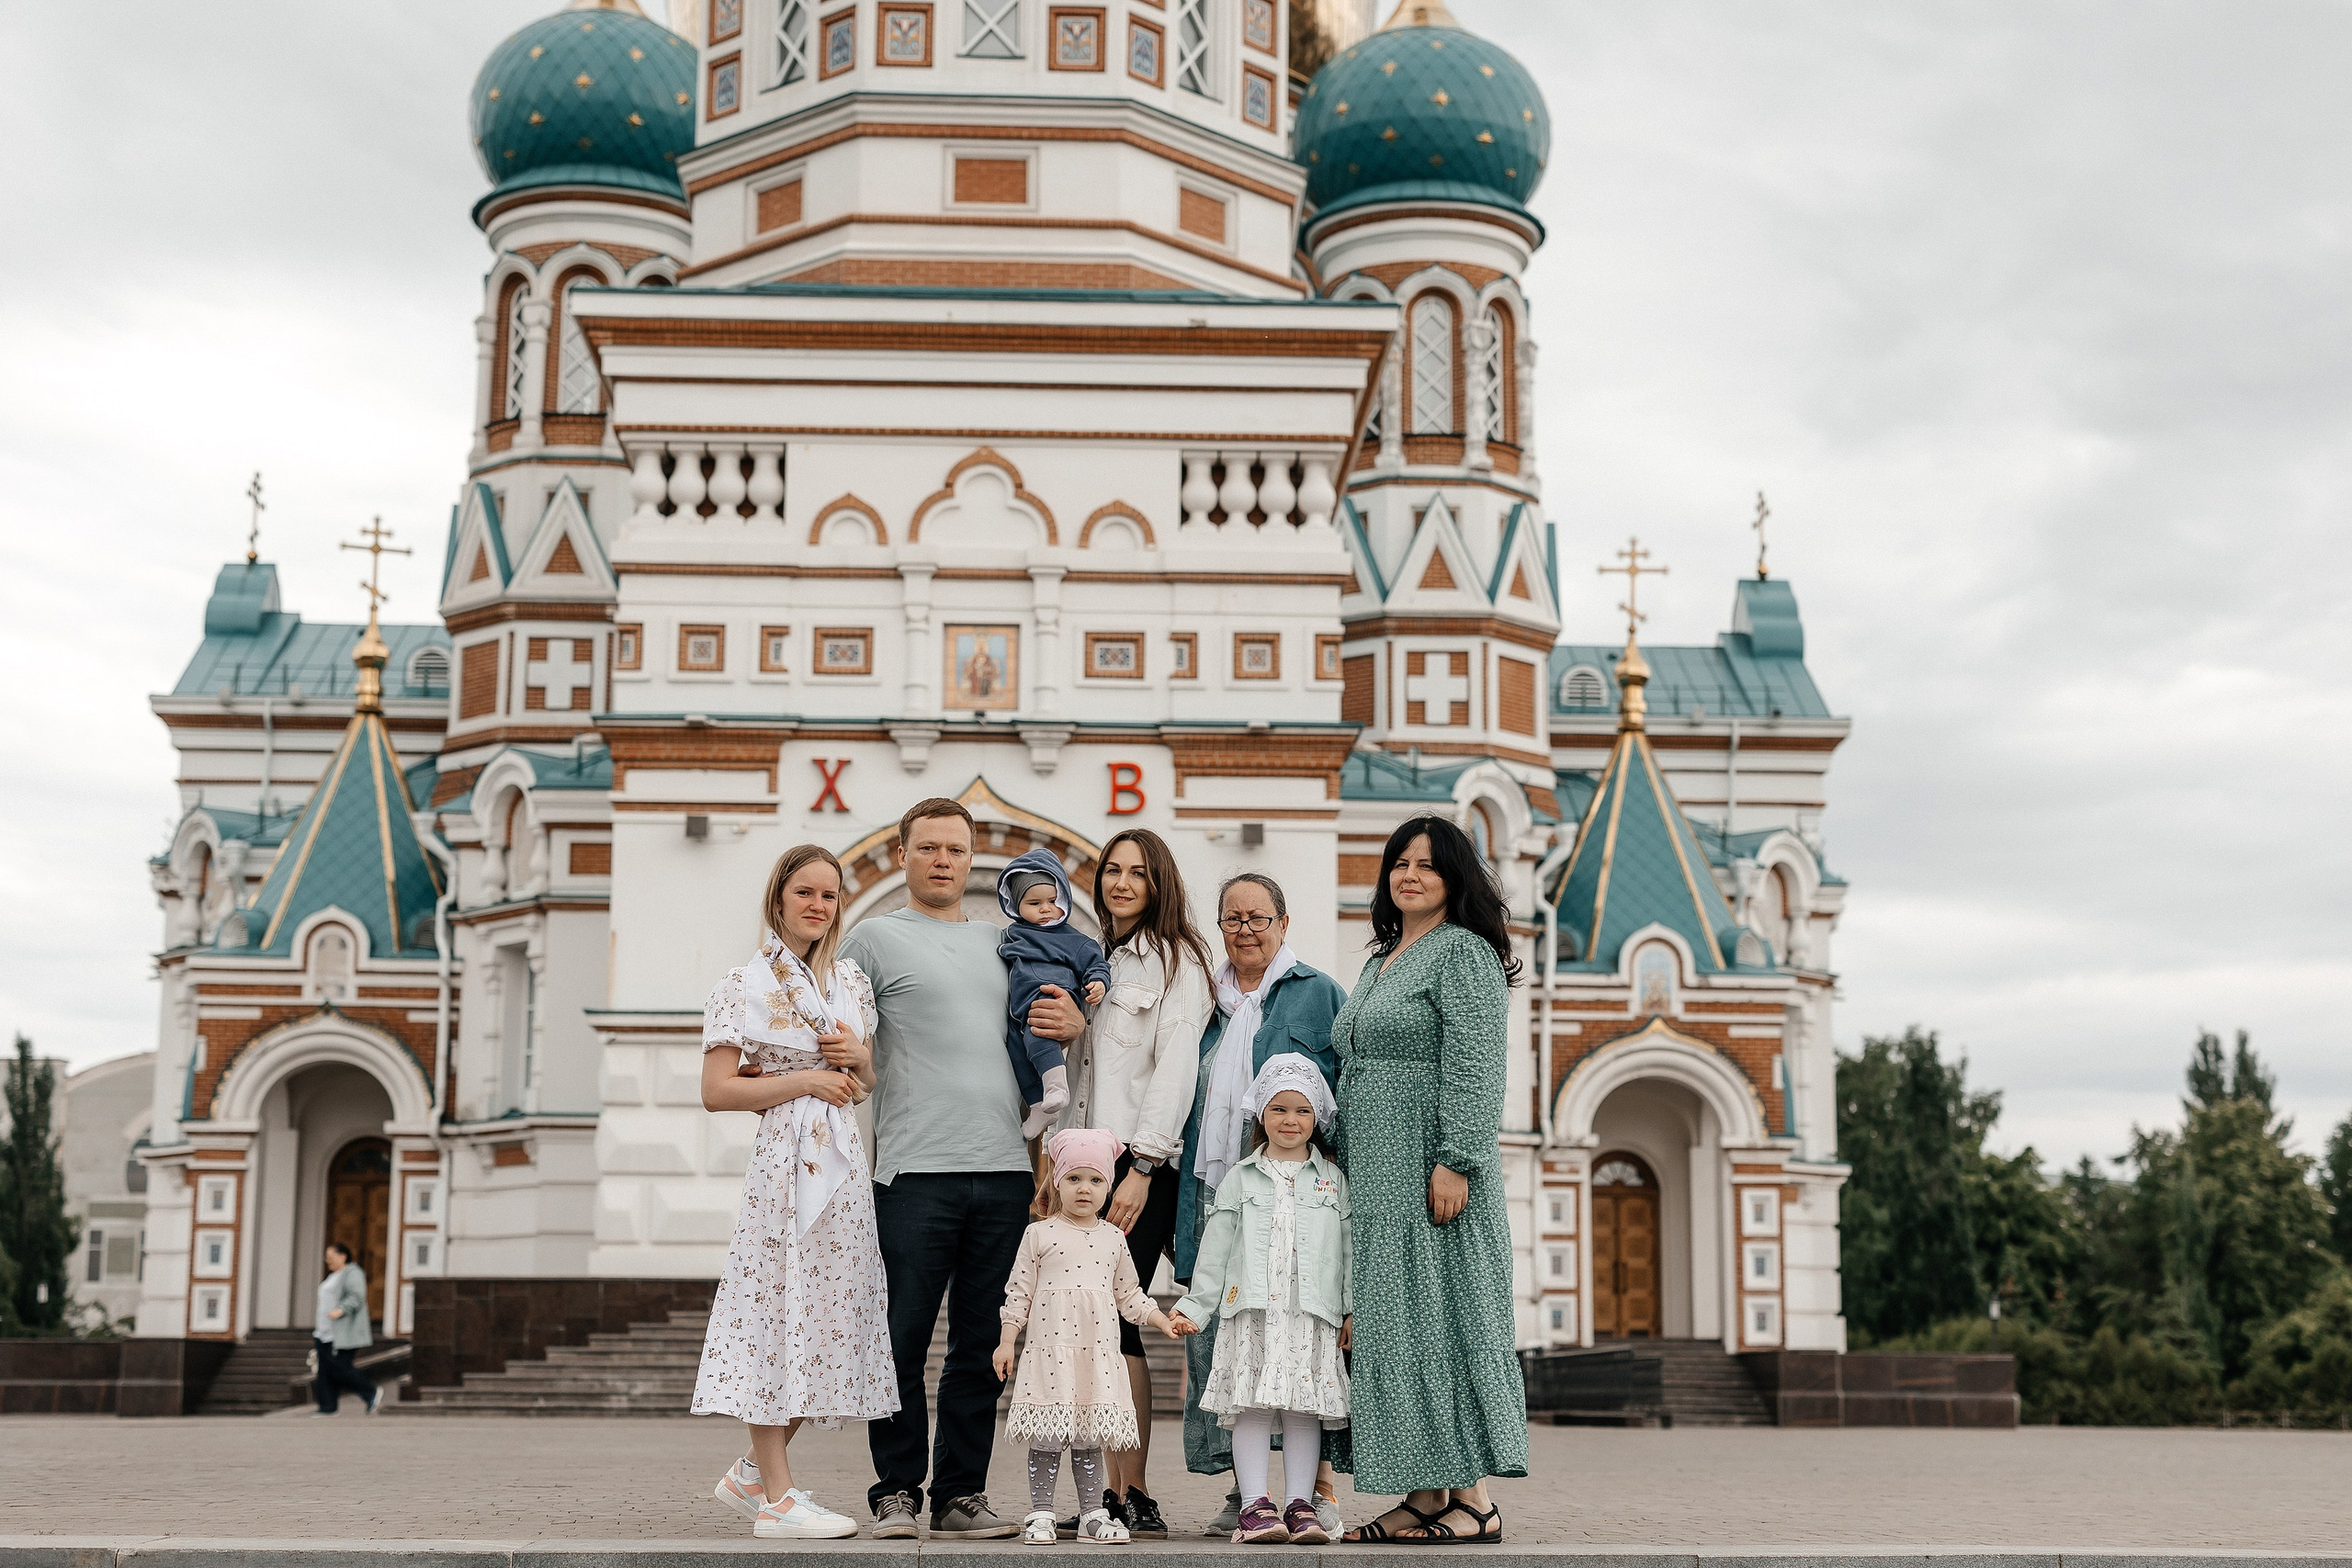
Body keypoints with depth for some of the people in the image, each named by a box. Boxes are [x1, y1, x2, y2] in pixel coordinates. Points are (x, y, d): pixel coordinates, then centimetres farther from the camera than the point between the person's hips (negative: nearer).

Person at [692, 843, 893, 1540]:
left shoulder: (851, 982, 15)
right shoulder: (745, 985, -2)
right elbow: (717, 1090, -8)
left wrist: (860, 1057, 2)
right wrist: (803, 1080, -10)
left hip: (843, 1163, 7)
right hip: (783, 1162, -6)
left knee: (829, 1316, 7)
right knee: (778, 1309, -5)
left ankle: (752, 1473, 20)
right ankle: (777, 1498, -1)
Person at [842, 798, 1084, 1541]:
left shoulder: (1002, 942, 19)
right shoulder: (876, 938, 6)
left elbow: (1049, 1023, 29)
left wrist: (1076, 1027, 8)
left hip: (1004, 1170, 4)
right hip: (913, 1172, -4)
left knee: (982, 1346, 7)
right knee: (903, 1342, -2)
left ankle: (962, 1493, 14)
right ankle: (897, 1493, 8)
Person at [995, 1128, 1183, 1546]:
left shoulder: (1113, 1238, 12)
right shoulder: (1039, 1234, 3)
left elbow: (1129, 1296, 19)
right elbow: (1019, 1292, 4)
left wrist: (1166, 1322, 10)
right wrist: (1006, 1341, 0)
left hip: (1098, 1352, 3)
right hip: (1050, 1349, -3)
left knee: (1089, 1436, 5)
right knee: (1047, 1437, -3)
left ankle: (1091, 1515, 11)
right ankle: (1040, 1514, 4)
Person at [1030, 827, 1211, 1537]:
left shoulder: (1176, 960, 0)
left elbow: (1175, 1069, -9)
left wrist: (1141, 1166, -18)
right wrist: (1070, 1029, 0)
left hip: (1141, 1167, -6)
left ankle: (1131, 1494, -8)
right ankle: (1114, 1491, 3)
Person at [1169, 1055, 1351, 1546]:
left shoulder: (1332, 1179, 12)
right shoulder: (1240, 1178, 10)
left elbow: (1349, 1247, 11)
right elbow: (1215, 1247, 10)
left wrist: (1352, 1311, 5)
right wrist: (1196, 1306, 6)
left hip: (1313, 1316, 1)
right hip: (1251, 1312, 0)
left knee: (1304, 1409, 0)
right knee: (1252, 1407, -6)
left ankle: (1300, 1505, 4)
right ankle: (1254, 1505, -5)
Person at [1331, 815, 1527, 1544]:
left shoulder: (1463, 952, -7)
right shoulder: (1380, 962, 20)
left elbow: (1474, 1067, -17)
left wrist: (1454, 1162, -24)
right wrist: (1345, 1171, 19)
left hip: (1431, 1175, -9)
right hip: (1376, 1182, 9)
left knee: (1439, 1319, -8)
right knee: (1391, 1329, 6)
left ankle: (1473, 1498, -4)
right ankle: (1423, 1495, 10)